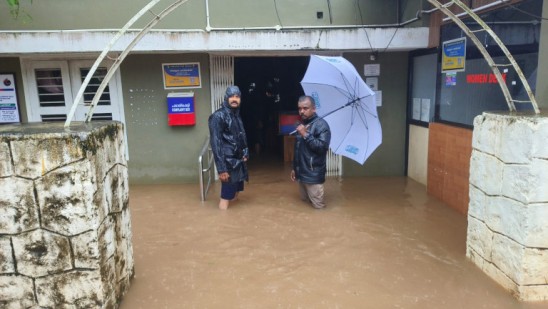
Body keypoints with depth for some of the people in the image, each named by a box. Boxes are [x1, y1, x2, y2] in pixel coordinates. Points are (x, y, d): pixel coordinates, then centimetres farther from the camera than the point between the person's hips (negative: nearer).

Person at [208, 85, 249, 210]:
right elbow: (216, 144, -18)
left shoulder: (236, 115, 12)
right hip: (228, 163, -8)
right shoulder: (218, 116, -13)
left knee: (236, 193, 16)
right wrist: (221, 169, -22)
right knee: (226, 196, -4)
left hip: (238, 161, 8)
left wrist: (245, 154, 5)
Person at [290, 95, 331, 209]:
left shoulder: (321, 124, -9)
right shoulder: (301, 125, 16)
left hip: (314, 175, -8)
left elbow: (322, 147, -21)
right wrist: (294, 168, 24)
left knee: (318, 207, -5)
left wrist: (306, 135, -21)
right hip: (301, 173, 8)